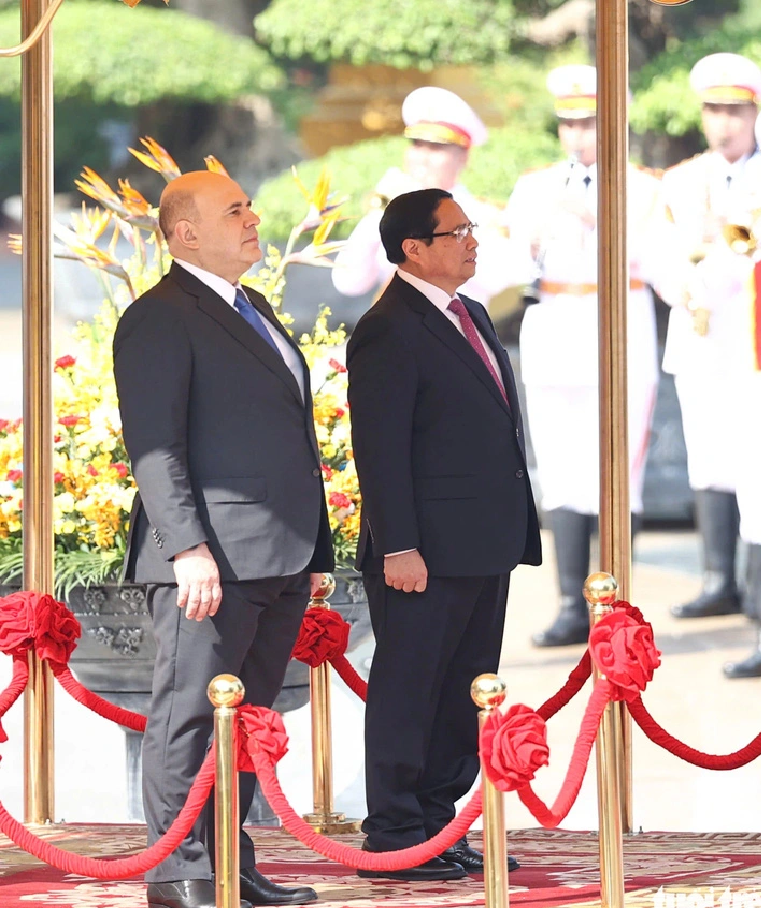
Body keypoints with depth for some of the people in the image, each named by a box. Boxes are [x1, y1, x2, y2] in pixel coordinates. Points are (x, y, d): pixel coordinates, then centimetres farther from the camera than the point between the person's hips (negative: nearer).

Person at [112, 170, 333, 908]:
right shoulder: (159, 319, -8)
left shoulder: (253, 311, 20)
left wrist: (313, 546, 20)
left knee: (249, 717, 11)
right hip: (213, 562, -9)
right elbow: (154, 447, -15)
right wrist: (189, 549, -23)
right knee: (189, 714, -4)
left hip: (279, 561, 9)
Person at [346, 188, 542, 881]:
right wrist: (398, 549, -20)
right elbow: (380, 451, -16)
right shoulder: (389, 332, -13)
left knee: (463, 694, 13)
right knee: (407, 691, -2)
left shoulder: (471, 317, 16)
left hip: (485, 548, 9)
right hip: (425, 554, -9)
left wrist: (515, 531, 18)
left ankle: (436, 825, 21)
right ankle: (394, 837, 3)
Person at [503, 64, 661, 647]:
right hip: (551, 332, 3)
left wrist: (599, 219, -19)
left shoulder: (642, 190, 4)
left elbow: (656, 261, -8)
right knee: (562, 477, 0)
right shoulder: (534, 189, 13)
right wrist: (528, 248, -17)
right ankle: (573, 608, 1)